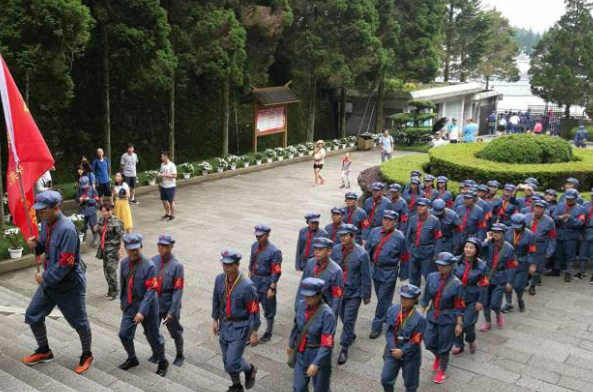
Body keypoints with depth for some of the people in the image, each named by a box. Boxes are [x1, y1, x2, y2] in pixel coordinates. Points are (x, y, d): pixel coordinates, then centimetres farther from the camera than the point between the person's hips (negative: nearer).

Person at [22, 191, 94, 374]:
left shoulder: (67, 229, -26)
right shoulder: (46, 223, 1)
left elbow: (66, 263, -27)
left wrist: (45, 277, -18)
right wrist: (36, 245, -5)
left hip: (69, 285, -8)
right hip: (49, 282, 9)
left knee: (79, 322, 8)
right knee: (33, 316, 15)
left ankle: (86, 355, 30)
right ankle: (44, 351, 37)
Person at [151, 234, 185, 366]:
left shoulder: (177, 265, -19)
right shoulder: (153, 260, -5)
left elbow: (178, 290, -18)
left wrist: (172, 311, -19)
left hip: (169, 305, -4)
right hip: (154, 304, 4)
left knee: (175, 332, 13)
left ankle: (180, 356, 36)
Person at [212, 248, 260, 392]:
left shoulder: (247, 285, -23)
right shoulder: (219, 279, -6)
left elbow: (254, 311, -17)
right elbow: (216, 300, 10)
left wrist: (254, 333, -13)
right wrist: (215, 320, 11)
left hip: (240, 327, -6)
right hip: (224, 324, 6)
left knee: (232, 362, -8)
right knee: (227, 360, 16)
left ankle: (250, 369, 25)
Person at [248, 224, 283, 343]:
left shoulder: (274, 251, -22)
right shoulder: (254, 246, -1)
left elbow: (276, 272, -19)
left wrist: (272, 289, -18)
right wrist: (249, 279, 15)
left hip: (266, 284, -6)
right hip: (254, 282, 6)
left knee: (269, 310, 11)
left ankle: (268, 333, 30)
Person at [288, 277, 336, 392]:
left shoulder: (327, 314, -26)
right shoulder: (300, 305, -9)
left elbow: (327, 344, -25)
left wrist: (316, 363, -27)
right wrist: (291, 345, 18)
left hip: (319, 354, -4)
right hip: (301, 353, 5)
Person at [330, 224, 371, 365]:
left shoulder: (361, 254, -17)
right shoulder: (336, 250, -7)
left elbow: (366, 276, -11)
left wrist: (366, 295, -6)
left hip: (354, 293, -4)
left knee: (348, 320, -2)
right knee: (343, 318, 19)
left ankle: (344, 349, 11)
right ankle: (350, 335, 46)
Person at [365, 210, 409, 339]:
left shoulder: (399, 237, -12)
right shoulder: (375, 232, -1)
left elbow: (404, 257, -4)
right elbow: (367, 249, 7)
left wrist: (403, 274, -1)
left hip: (389, 272, -5)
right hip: (376, 269, 5)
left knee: (383, 299, 0)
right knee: (381, 297, 19)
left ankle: (377, 326, 9)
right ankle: (390, 315, 43)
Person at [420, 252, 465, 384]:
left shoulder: (457, 284, -19)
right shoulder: (432, 277, -8)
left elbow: (459, 306, -12)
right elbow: (426, 297, 3)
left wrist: (459, 324, -9)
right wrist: (422, 313, 7)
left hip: (448, 319, -4)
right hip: (432, 315, 4)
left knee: (444, 347, 9)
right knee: (429, 343, 11)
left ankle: (442, 371, 33)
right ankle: (437, 357, 47)